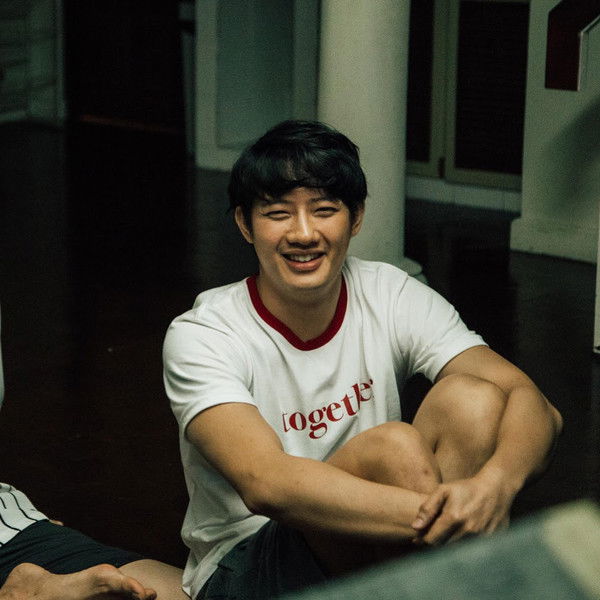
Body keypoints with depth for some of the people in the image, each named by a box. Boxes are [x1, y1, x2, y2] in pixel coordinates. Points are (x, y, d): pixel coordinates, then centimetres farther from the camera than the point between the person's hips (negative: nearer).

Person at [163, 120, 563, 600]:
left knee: (474, 400, -22)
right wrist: (434, 515, -46)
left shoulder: (392, 297, -4)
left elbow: (537, 406, -16)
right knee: (395, 447, -31)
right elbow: (265, 483, -33)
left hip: (374, 557, 4)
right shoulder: (200, 338, -15)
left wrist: (494, 483, -41)